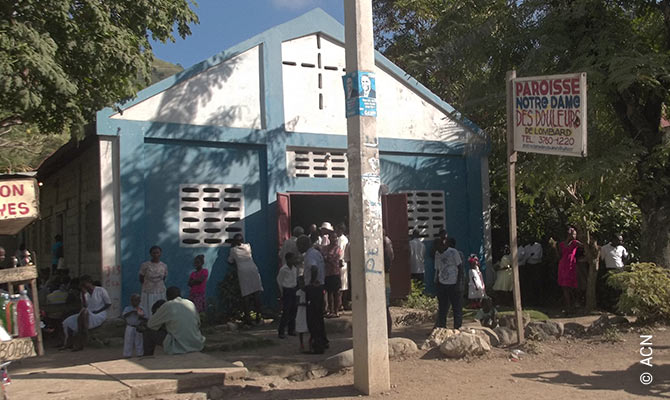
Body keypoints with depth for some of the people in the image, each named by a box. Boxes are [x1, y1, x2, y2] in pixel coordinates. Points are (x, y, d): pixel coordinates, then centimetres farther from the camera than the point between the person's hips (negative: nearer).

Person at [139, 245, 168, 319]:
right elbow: (141, 279, 3)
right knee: (148, 314, -3)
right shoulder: (145, 265, -5)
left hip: (160, 294, 2)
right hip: (148, 293, -2)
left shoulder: (164, 266, 3)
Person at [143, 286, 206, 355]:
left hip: (179, 347, -5)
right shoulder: (191, 304, 8)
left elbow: (150, 324, 4)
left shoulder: (167, 306, -7)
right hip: (197, 345, 5)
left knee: (147, 333, 9)